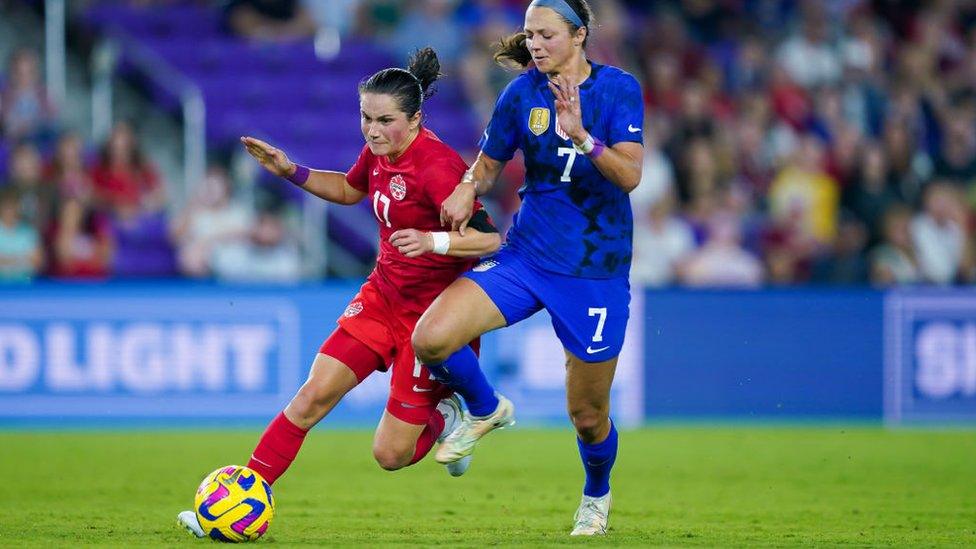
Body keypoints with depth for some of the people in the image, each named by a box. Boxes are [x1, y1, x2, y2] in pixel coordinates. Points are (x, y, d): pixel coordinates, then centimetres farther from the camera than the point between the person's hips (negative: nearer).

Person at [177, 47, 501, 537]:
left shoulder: (436, 167, -25)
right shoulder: (379, 152, -1)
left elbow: (490, 239, -29)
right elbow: (350, 190, 22)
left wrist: (433, 241, -43)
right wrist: (291, 172, 10)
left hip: (432, 312, -7)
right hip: (383, 295, 7)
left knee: (391, 455, -4)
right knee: (314, 394, -7)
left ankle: (446, 417, 27)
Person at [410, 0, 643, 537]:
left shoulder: (619, 89, -7)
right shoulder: (521, 94, -1)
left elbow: (630, 175, -17)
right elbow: (488, 164, 13)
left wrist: (582, 136, -32)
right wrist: (467, 187, -10)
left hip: (595, 267, -2)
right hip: (525, 256, 2)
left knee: (587, 416, 6)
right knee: (429, 338, -21)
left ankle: (596, 493, 41)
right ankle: (486, 411, 10)